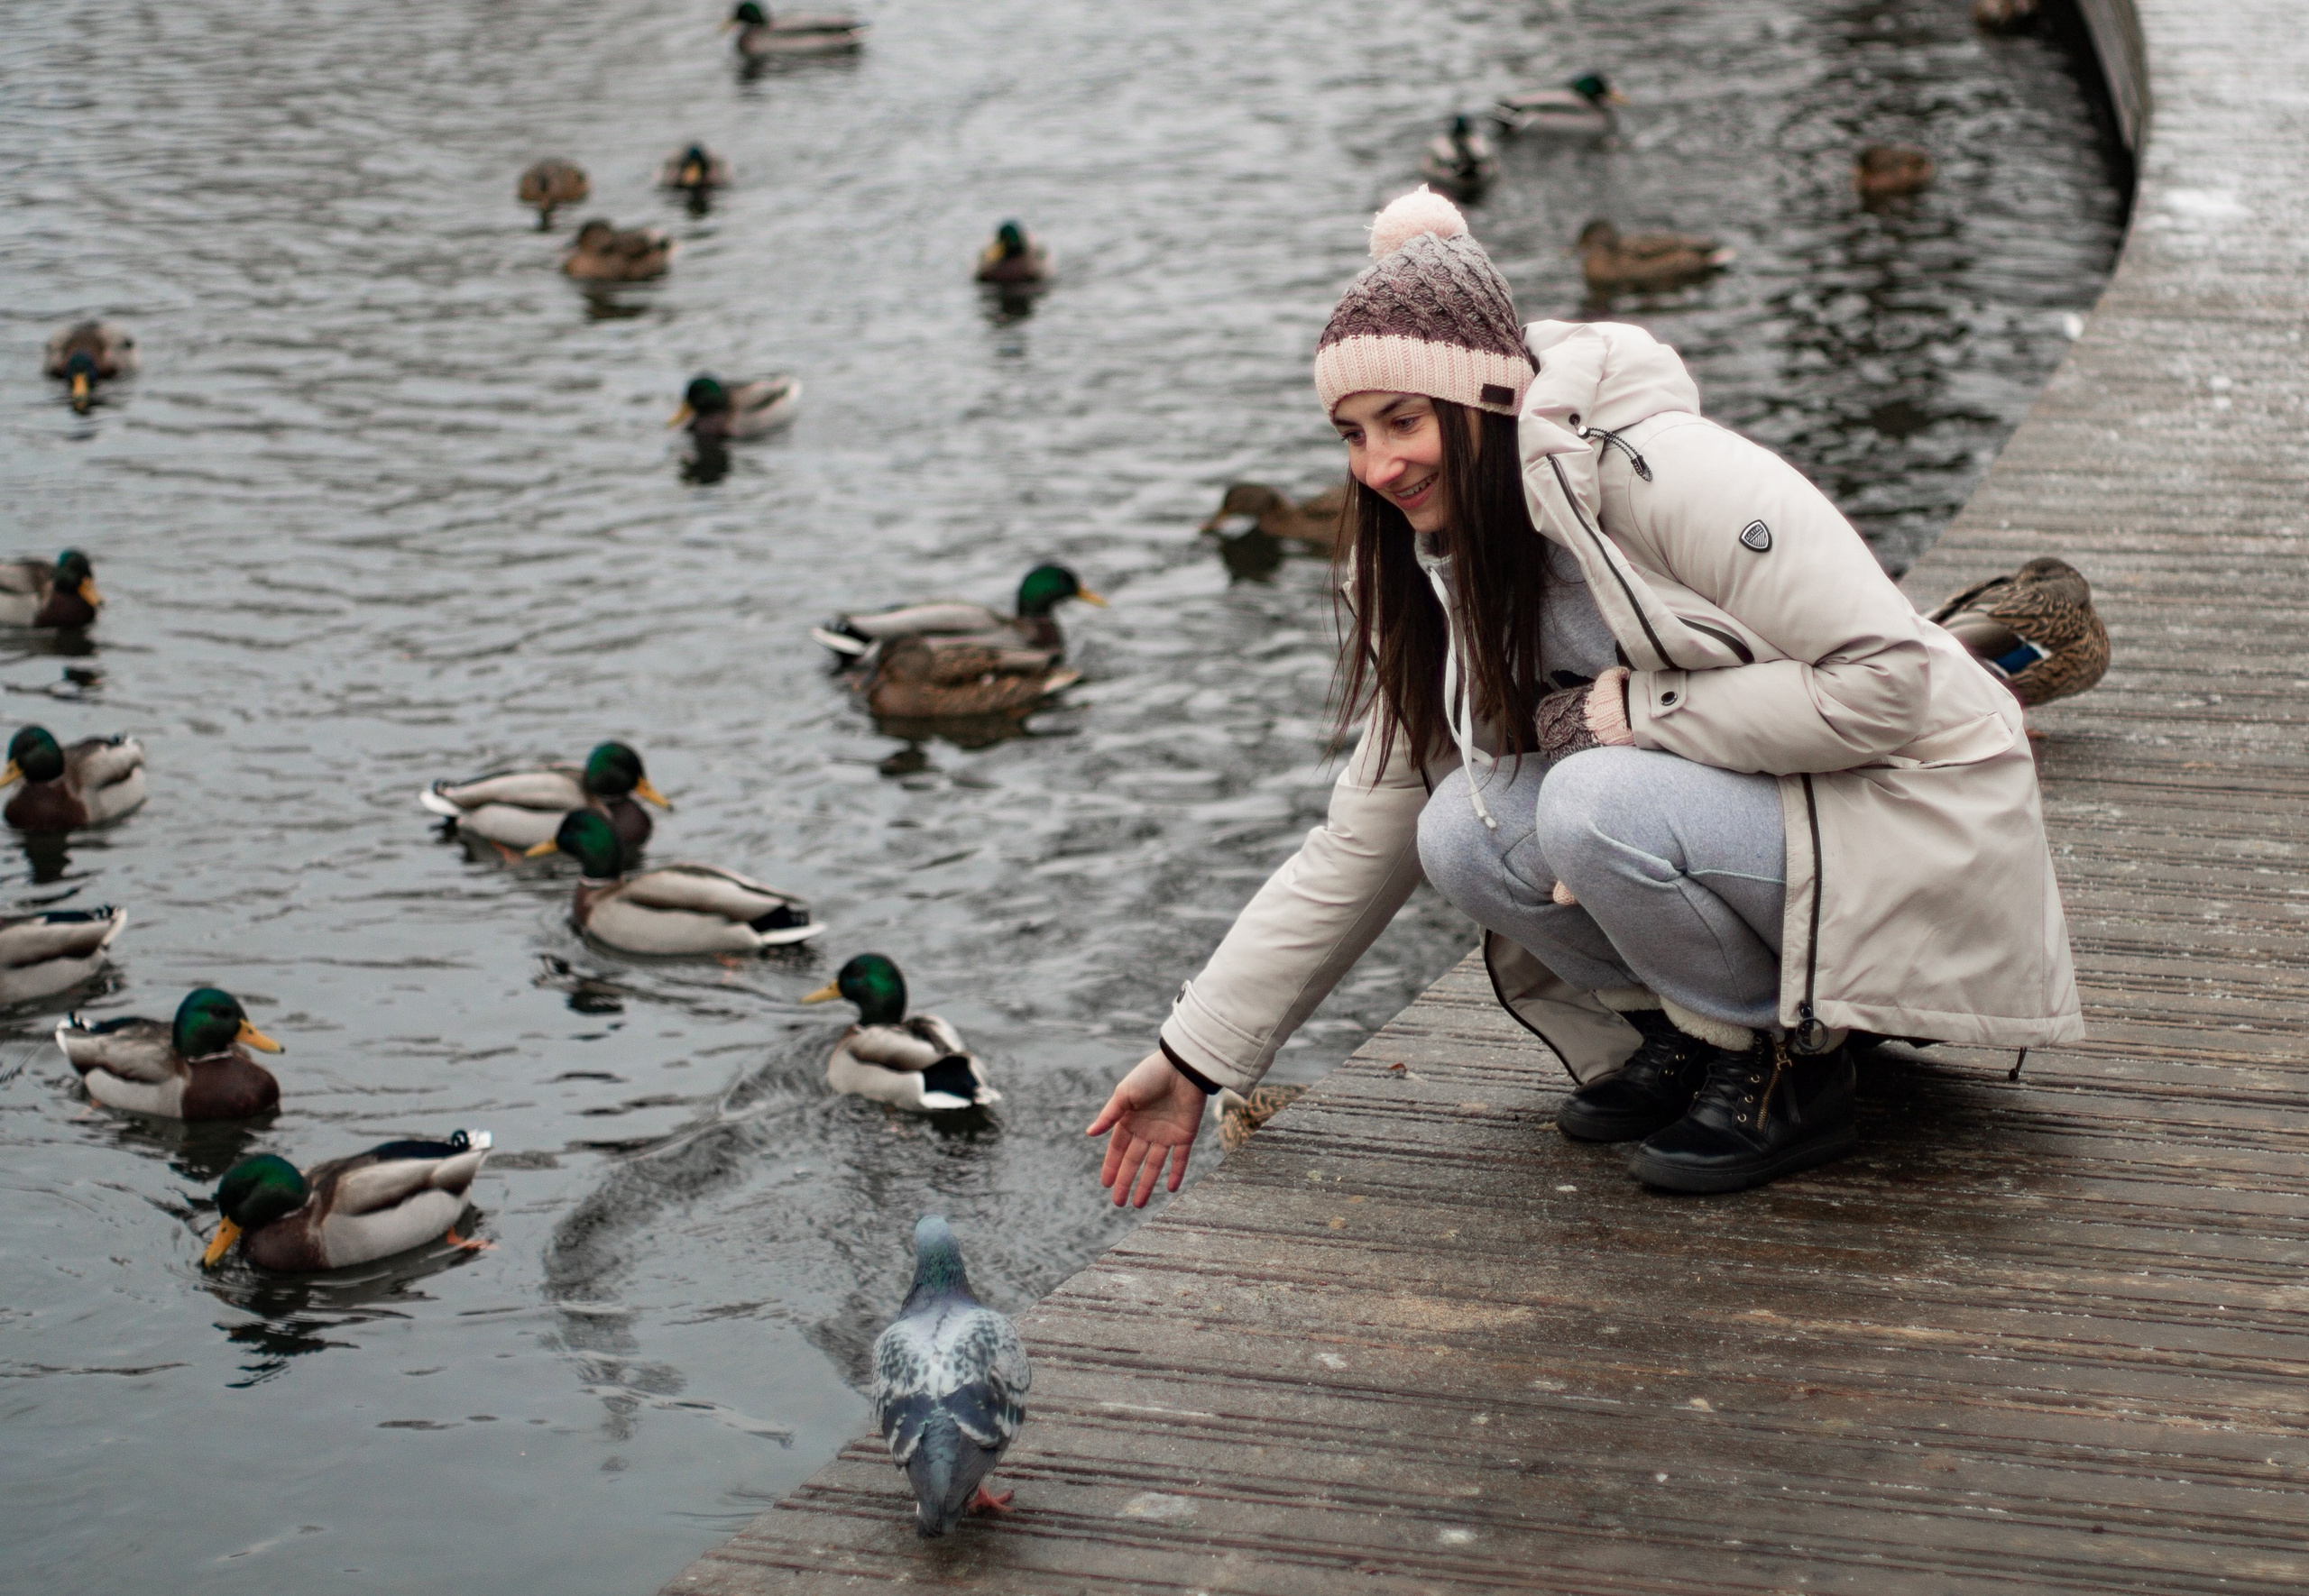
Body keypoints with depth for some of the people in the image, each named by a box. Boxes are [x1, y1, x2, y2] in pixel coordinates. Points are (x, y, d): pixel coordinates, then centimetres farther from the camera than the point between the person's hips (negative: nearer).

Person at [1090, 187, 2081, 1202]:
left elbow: (1890, 681, -24)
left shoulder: (1661, 472, -22)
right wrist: (1197, 1056, 5)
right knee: (1464, 831, -16)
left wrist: (1631, 710, -22)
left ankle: (1791, 1059, -8)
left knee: (1599, 802, -31)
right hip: (1735, 822, 7)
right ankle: (1685, 1032, 3)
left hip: (1915, 829, -7)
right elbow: (1360, 847, 7)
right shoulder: (1442, 580, 2)